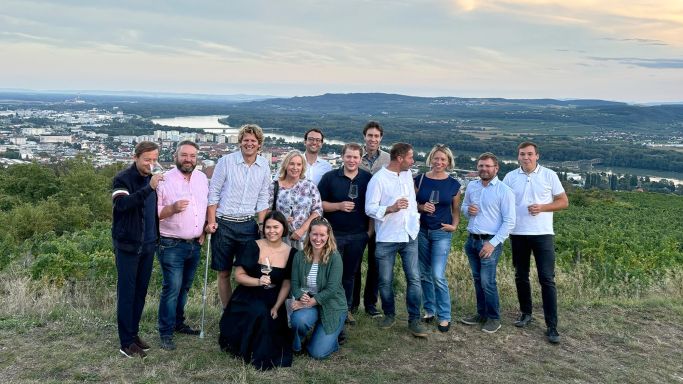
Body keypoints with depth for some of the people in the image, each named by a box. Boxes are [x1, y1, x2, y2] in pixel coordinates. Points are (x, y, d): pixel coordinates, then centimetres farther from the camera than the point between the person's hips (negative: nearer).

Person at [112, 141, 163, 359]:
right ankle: (127, 343, 4)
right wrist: (149, 188, -38)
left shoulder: (153, 179, 9)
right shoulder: (123, 179, -10)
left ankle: (134, 333, 23)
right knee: (127, 293, -1)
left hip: (148, 245, 6)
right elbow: (122, 204, -29)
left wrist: (157, 237, 11)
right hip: (128, 245, -6)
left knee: (141, 291, 11)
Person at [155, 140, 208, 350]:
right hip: (172, 246, -6)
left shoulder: (202, 178, 8)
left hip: (195, 244, 6)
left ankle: (178, 323, 32)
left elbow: (207, 205, 18)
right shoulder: (165, 180, -10)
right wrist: (172, 209, -25)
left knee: (184, 287, 16)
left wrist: (204, 230, 8)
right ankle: (165, 332, 5)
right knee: (172, 289, -7)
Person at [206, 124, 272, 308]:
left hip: (248, 224, 2)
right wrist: (211, 221, -9)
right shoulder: (226, 161, -4)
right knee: (224, 273, 6)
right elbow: (213, 193, -3)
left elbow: (262, 199, 11)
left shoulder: (264, 165, 6)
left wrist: (262, 225, 5)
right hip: (223, 224, -2)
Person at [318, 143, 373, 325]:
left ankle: (347, 309, 25)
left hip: (358, 235, 2)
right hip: (334, 234, -1)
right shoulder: (330, 177, -2)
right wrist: (339, 206, -15)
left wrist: (370, 230, 2)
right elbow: (319, 204, -1)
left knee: (350, 274, 12)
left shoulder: (368, 178, 2)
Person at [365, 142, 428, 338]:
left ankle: (414, 320, 8)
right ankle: (389, 315, 27)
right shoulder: (378, 179, -11)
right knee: (386, 281, 7)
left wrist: (416, 218, 13)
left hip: (409, 235, 4)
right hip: (387, 238, -4)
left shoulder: (407, 174, 8)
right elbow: (370, 208, -14)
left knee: (414, 279, -1)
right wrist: (391, 208, -26)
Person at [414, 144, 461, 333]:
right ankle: (429, 310, 25)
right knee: (424, 274, 10)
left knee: (438, 276, -9)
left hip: (442, 233, -2)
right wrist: (422, 207, -13)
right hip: (421, 231, 2)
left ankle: (445, 316, 3)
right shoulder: (420, 179, 1)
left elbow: (456, 210, 9)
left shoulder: (453, 184, 0)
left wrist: (454, 225, -7)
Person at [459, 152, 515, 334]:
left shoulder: (504, 191, -9)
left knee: (487, 282, -7)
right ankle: (481, 314, 26)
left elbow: (509, 221, -11)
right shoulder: (471, 186, 8)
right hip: (472, 240, 6)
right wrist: (467, 210, -3)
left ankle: (494, 318, 9)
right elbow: (463, 206, 23)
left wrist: (493, 243, -17)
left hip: (490, 242, -6)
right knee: (477, 279, 13)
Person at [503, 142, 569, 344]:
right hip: (518, 234, 3)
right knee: (521, 276, 13)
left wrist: (542, 207, -14)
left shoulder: (549, 175, 0)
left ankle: (552, 326, -1)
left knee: (547, 279, -5)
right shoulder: (510, 177, 4)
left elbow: (564, 201, 2)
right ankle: (525, 313, 31)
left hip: (542, 234, -2)